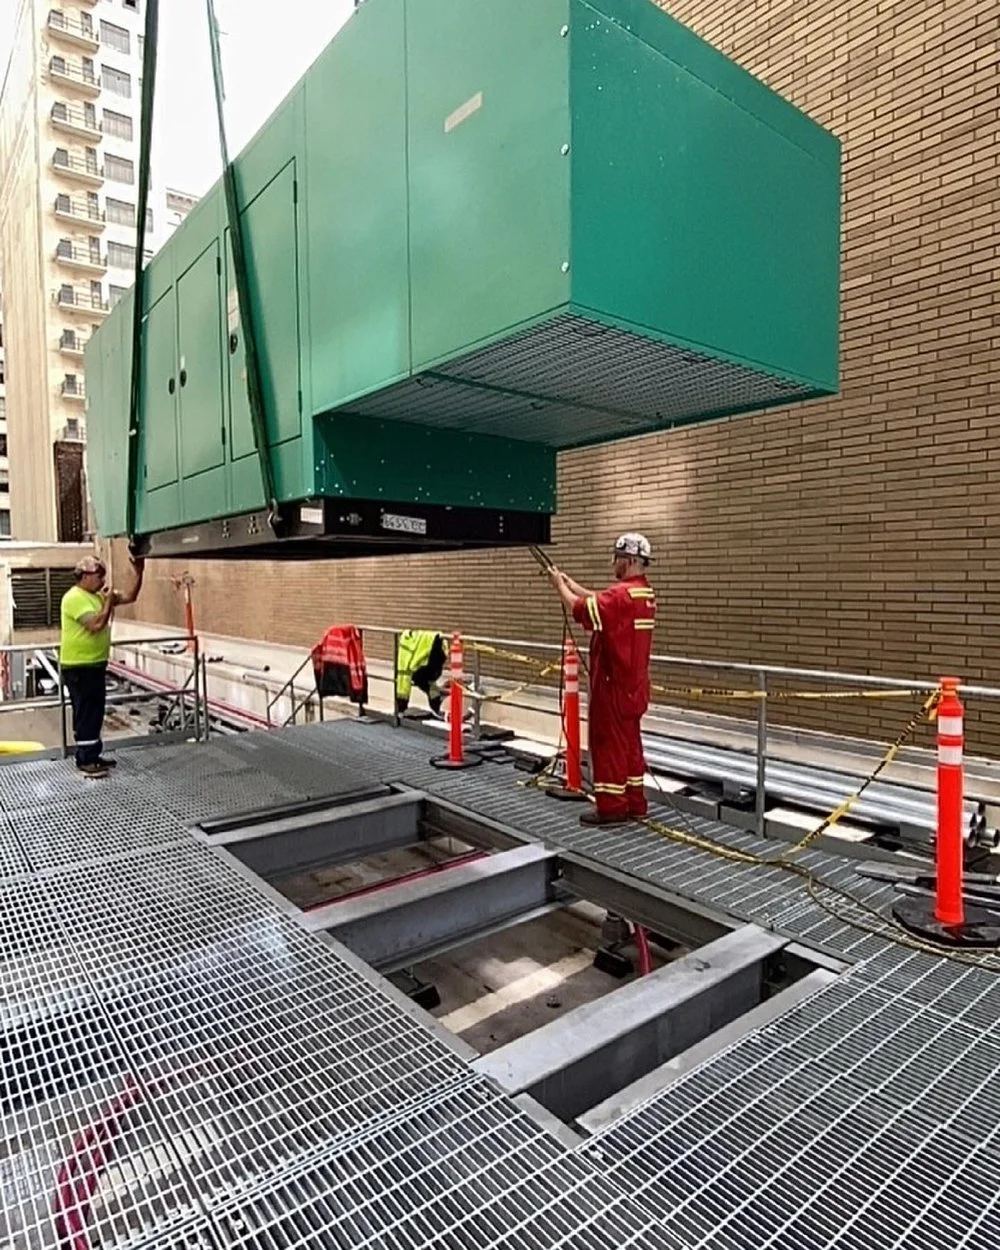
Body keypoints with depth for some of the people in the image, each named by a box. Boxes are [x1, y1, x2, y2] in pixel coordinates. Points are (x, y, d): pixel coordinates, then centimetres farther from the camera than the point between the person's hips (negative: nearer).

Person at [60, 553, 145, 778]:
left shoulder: (98, 595, 11)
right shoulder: (74, 598, -18)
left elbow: (130, 597, 11)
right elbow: (96, 624, -28)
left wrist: (138, 572, -1)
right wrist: (109, 601, -17)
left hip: (95, 665, 9)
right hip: (79, 667, -9)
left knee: (94, 713, 14)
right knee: (86, 713, -4)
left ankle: (90, 755, 24)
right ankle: (85, 761, 3)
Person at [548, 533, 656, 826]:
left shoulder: (623, 593, -21)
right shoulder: (645, 593, 10)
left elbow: (582, 610, -19)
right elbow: (599, 601, 17)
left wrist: (559, 585, -4)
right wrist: (570, 582, 15)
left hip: (614, 684, -9)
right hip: (633, 684, 9)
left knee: (608, 742, -1)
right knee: (630, 741, 14)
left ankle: (612, 807, 5)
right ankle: (634, 804, 21)